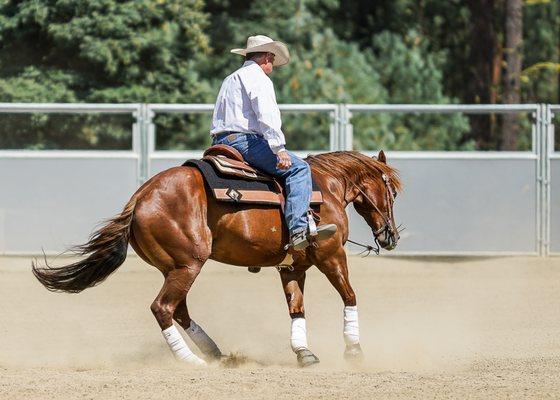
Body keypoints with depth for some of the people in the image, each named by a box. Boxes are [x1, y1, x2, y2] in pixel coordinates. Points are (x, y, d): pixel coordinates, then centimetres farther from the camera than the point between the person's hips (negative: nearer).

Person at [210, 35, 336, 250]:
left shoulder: (230, 80, 27)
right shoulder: (259, 79, -3)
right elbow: (267, 116, -17)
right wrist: (279, 148, -20)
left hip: (221, 142, 10)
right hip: (244, 140, -10)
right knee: (299, 168, -15)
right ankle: (298, 230, -30)